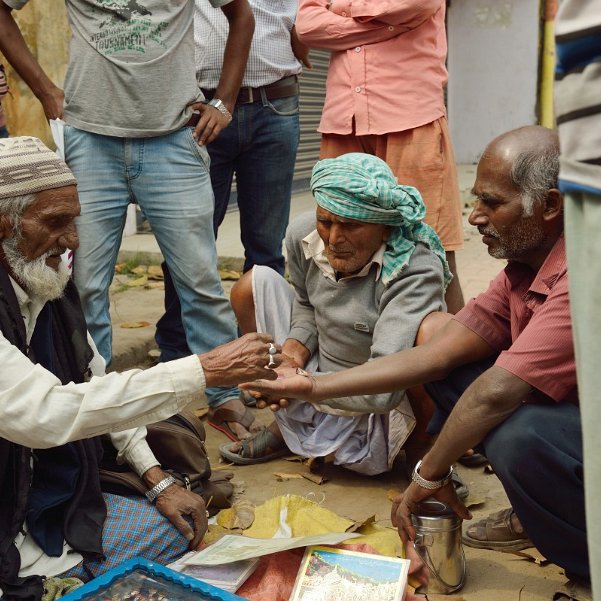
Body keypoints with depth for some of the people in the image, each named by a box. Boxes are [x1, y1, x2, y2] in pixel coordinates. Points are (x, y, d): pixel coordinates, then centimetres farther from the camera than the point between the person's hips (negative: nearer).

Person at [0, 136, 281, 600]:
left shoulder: (50, 287, 1)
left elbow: (97, 385, 12)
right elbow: (45, 413, -36)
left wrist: (157, 478, 5)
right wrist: (204, 371, -34)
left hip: (52, 501, 8)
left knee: (175, 531, 5)